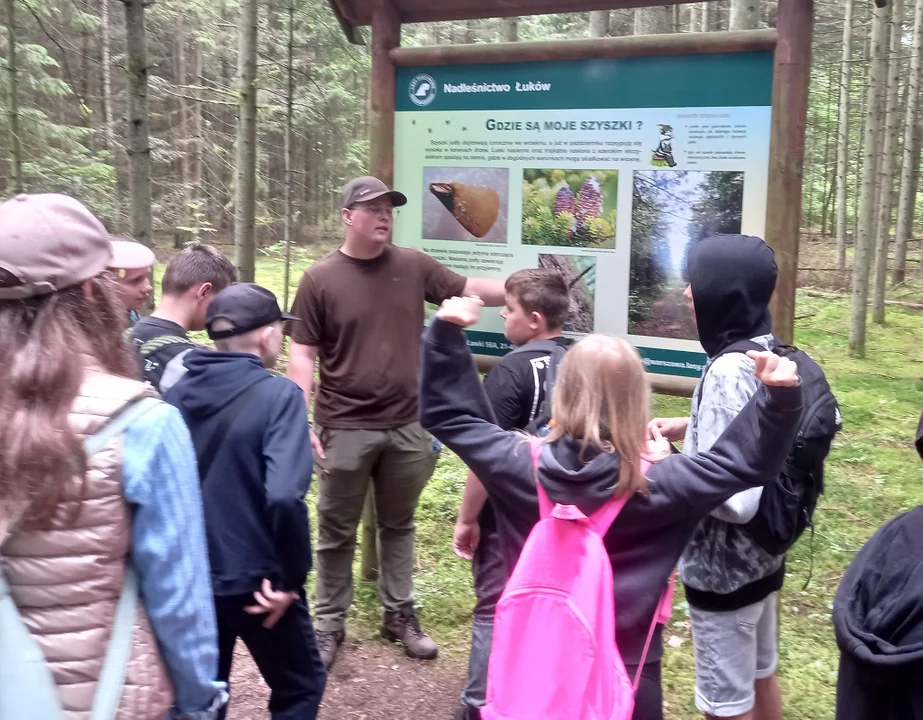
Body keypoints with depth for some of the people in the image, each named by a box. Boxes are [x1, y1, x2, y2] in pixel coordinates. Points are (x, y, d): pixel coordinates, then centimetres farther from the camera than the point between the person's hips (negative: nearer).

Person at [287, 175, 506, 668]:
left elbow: (470, 289, 9)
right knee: (337, 533, 10)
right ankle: (330, 624, 25)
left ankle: (399, 614, 32)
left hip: (406, 426, 3)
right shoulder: (320, 279, -7)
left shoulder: (414, 266, 2)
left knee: (398, 525, 17)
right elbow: (302, 355, -6)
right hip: (345, 429, -3)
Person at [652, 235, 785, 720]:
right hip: (760, 555, 9)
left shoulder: (728, 372, -28)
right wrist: (693, 428, 7)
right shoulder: (770, 355, 0)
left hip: (723, 568, -9)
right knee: (759, 680, 25)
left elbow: (735, 498, -31)